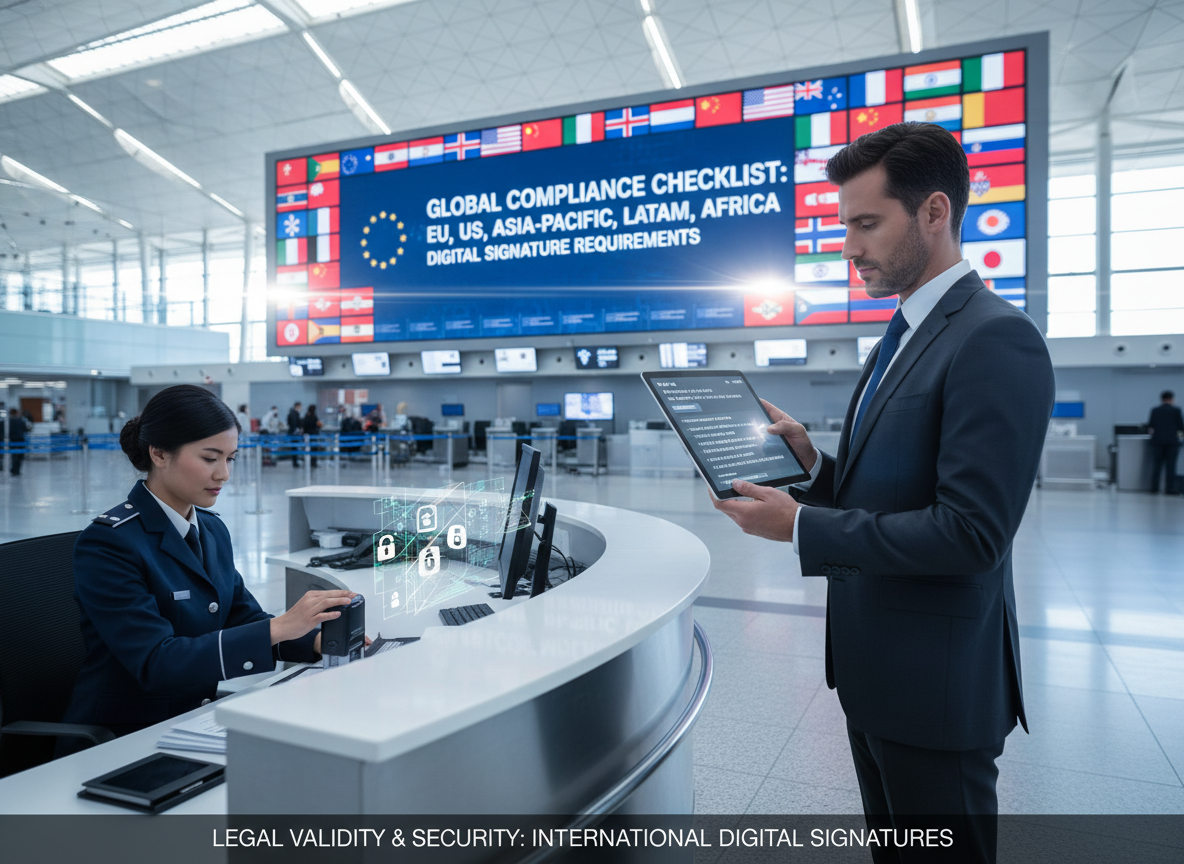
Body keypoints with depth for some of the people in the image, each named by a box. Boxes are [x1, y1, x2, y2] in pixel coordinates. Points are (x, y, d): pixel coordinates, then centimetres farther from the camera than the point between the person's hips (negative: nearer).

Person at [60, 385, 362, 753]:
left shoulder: (212, 529, 7)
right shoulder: (107, 542, -16)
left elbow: (243, 618, 9)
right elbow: (156, 663, -24)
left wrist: (318, 639, -11)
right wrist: (279, 628, -31)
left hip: (199, 723, 7)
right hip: (118, 742, -6)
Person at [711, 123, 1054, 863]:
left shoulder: (996, 339, -20)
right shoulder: (905, 335, 10)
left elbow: (970, 532, -25)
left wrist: (801, 527, -22)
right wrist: (813, 463, -4)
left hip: (936, 685, -9)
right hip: (874, 669, 9)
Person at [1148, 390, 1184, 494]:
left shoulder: (1154, 410, 1)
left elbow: (1150, 426, 4)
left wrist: (1150, 431, 25)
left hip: (1157, 440, 2)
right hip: (1172, 441, -2)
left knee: (1156, 465, 6)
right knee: (1170, 466, 2)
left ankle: (1154, 488, 4)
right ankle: (1169, 488, 2)